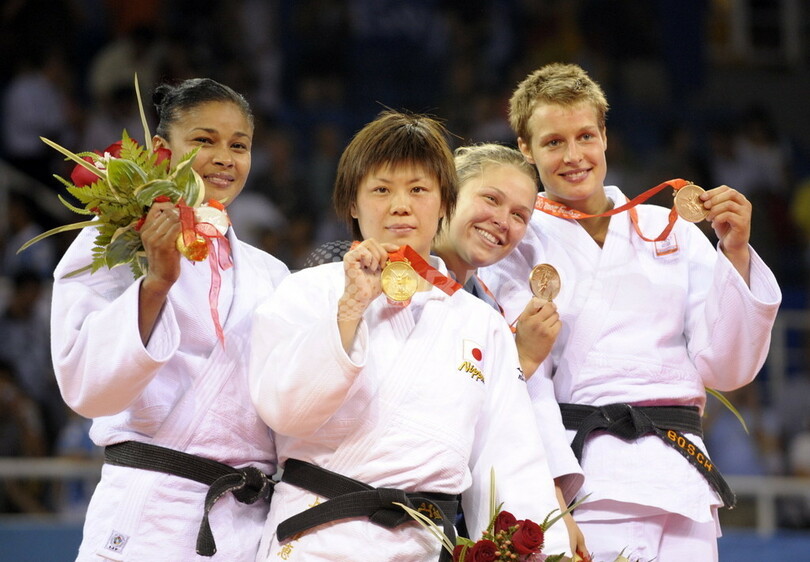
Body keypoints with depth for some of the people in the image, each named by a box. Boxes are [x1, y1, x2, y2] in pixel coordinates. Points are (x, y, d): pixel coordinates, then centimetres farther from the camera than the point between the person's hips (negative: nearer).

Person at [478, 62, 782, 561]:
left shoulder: (673, 233, 15)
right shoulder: (516, 244, 7)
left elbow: (727, 370, 11)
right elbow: (523, 384, -2)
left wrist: (735, 254, 2)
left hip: (682, 475, 3)